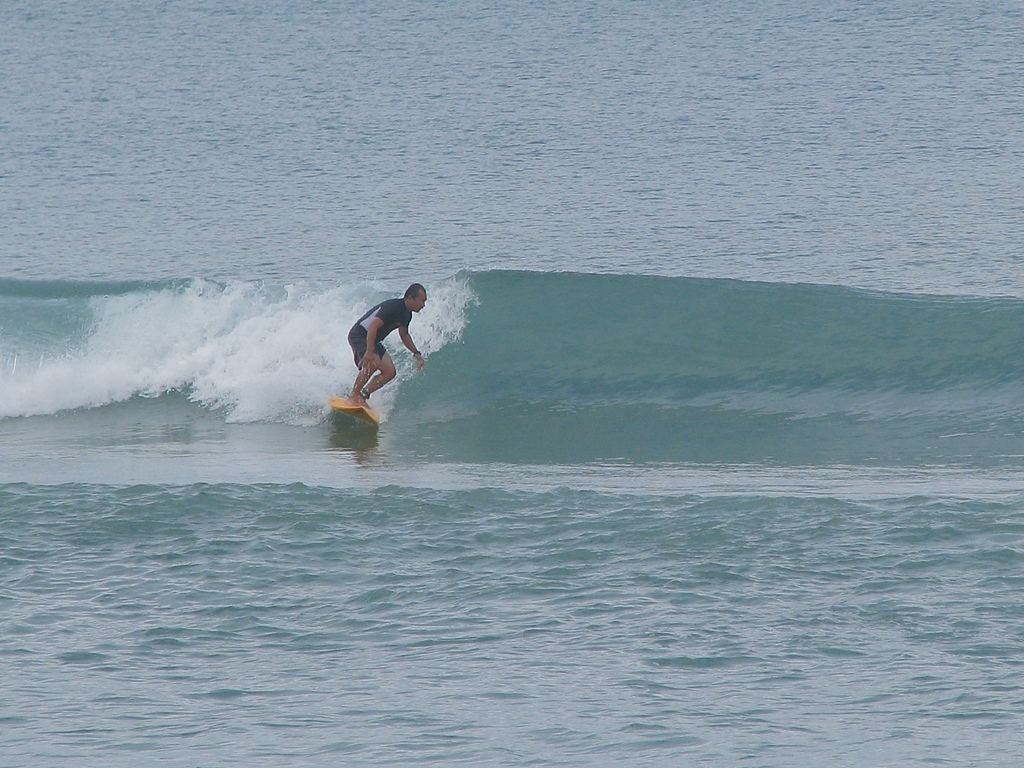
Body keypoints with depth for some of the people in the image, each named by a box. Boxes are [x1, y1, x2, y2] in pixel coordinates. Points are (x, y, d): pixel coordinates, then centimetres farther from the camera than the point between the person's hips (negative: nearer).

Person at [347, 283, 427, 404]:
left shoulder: (406, 314, 5)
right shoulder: (392, 307, -26)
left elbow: (404, 334, 24)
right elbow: (373, 326, -34)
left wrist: (416, 354, 17)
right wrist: (369, 352, -40)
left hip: (373, 340, 10)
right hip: (358, 335, -10)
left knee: (389, 372, -2)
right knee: (373, 362, -33)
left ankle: (362, 395, -2)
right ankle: (353, 396, -23)